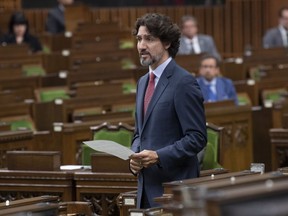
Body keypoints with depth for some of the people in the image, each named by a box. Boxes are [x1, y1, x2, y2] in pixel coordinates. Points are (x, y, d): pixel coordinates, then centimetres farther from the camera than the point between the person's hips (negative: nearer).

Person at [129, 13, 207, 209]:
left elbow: (197, 138, -14)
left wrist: (158, 156, -21)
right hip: (147, 188, 8)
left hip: (174, 188, -8)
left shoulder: (184, 82, -10)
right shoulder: (144, 82, 16)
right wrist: (135, 157, 3)